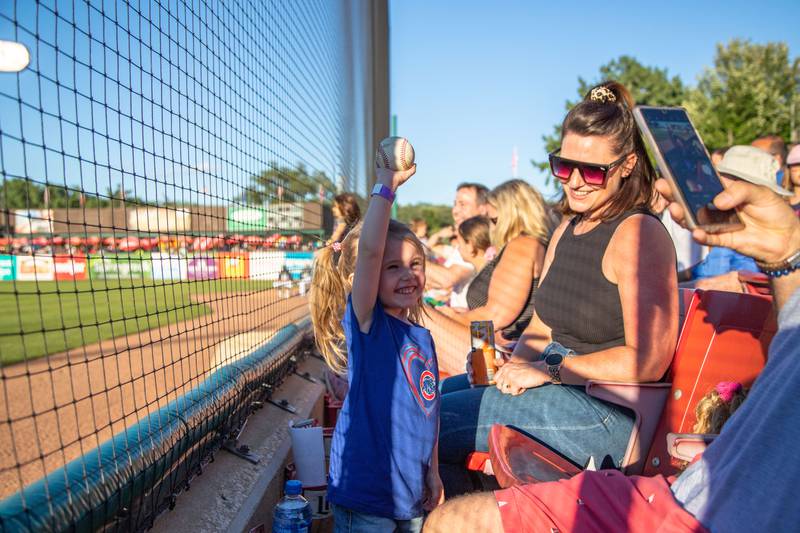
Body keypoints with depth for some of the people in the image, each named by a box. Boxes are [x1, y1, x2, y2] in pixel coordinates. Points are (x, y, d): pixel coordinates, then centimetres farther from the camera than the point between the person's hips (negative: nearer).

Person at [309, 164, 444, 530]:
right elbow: (369, 249, -30)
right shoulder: (366, 324, -15)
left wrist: (432, 471, 12)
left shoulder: (423, 337, 5)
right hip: (366, 494, -6)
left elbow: (428, 408, 11)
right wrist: (387, 184, -27)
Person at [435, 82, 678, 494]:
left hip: (610, 410, -9)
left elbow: (647, 360, -20)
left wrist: (550, 371, -15)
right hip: (559, 387, 9)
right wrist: (518, 364, -5)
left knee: (431, 420, -13)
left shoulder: (637, 234, -15)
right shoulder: (568, 229, 11)